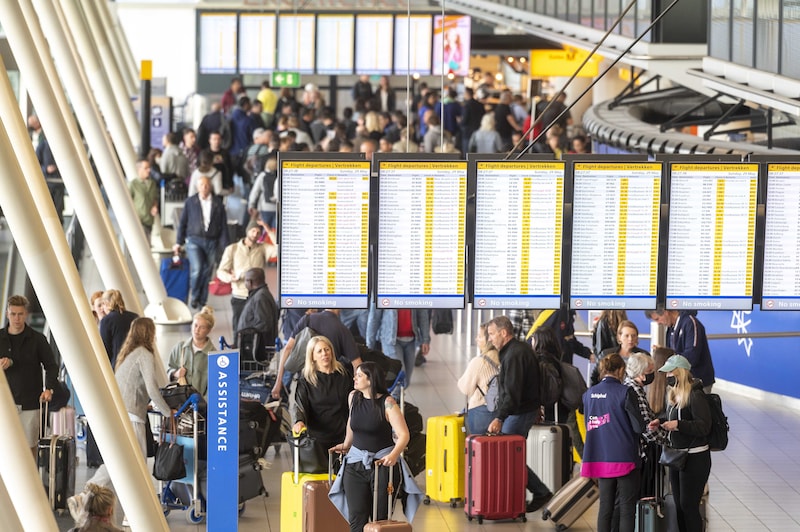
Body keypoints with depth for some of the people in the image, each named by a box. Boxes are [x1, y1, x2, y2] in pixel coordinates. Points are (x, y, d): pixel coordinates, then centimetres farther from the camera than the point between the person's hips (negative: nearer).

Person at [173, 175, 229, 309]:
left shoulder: (218, 203, 5)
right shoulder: (190, 202, 4)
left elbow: (223, 225, 6)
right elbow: (183, 222, 9)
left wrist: (224, 245, 1)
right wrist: (179, 242, 7)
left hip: (212, 242, 2)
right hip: (194, 240, -2)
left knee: (207, 272, 4)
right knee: (197, 269, -19)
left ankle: (202, 301, 16)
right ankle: (195, 297, 0)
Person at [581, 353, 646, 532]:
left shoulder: (589, 394, 4)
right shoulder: (625, 392, -12)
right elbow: (639, 426, -12)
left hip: (600, 459, 5)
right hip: (624, 459, -5)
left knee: (605, 506, 11)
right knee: (626, 509, 1)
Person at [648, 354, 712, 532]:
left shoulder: (695, 396, -19)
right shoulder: (673, 394, 9)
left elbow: (704, 426, -24)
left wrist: (678, 424, -30)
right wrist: (660, 421, 4)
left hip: (694, 458, -9)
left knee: (688, 505, -5)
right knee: (679, 505, 15)